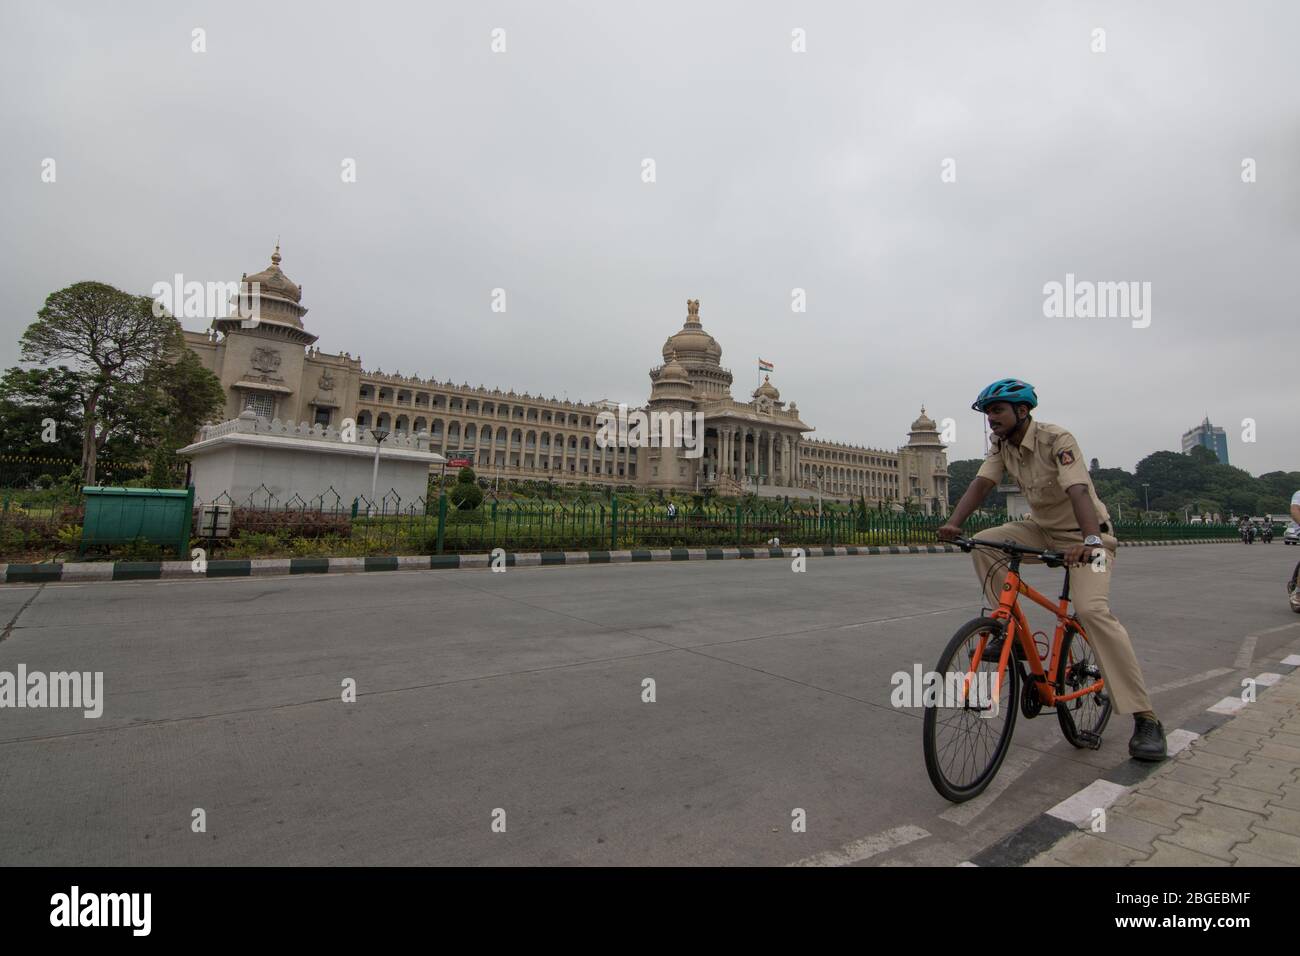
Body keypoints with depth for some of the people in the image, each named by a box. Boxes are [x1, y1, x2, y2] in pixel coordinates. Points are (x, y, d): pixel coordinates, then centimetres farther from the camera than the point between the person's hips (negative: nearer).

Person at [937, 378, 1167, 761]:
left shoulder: (1057, 439, -22)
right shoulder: (1002, 446, -3)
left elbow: (1078, 491, -36)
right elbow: (980, 484, -17)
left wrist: (1091, 540, -52)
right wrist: (953, 524, -34)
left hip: (1084, 533, -6)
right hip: (1042, 529, 6)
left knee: (1092, 610, -24)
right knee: (984, 544, -18)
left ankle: (1146, 719, -14)